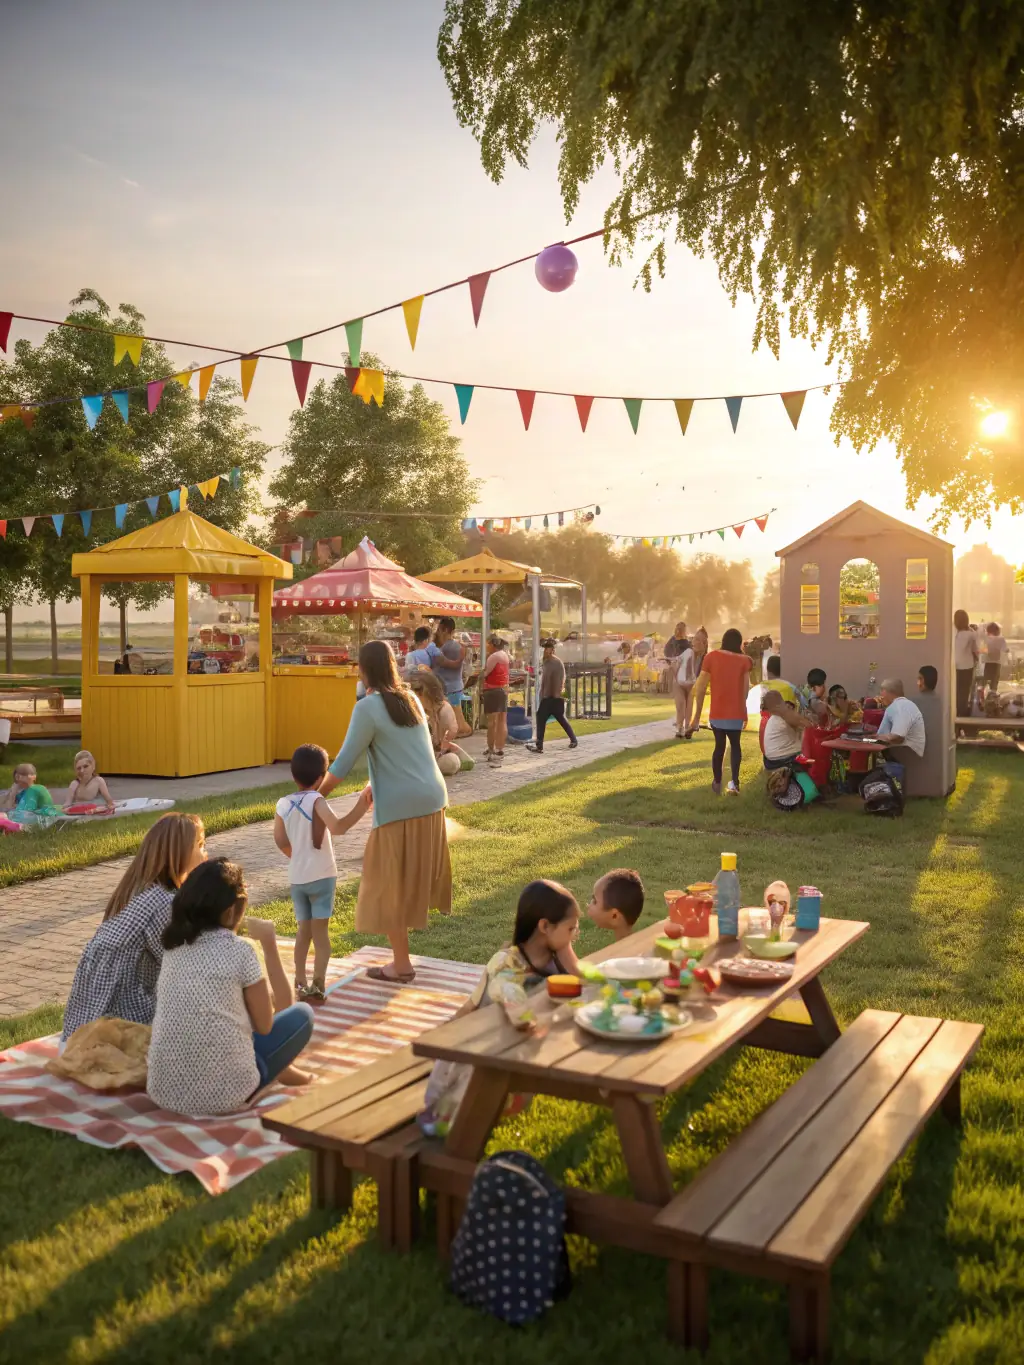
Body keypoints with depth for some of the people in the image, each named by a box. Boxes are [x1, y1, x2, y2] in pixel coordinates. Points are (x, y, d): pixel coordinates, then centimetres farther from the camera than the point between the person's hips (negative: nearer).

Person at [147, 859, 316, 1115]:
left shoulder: (174, 946, 7)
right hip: (223, 1094, -6)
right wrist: (270, 945, 4)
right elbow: (264, 1024, 3)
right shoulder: (239, 950, -10)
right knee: (302, 1014, 14)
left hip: (164, 1091, 6)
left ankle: (278, 1073, 40)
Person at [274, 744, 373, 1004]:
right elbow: (337, 827, -29)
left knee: (303, 931, 14)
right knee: (320, 932, 1)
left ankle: (301, 984, 14)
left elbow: (280, 841, 5)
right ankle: (318, 986, -4)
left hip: (296, 878, 4)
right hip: (321, 876, -4)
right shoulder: (316, 801, -14)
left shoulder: (283, 804, 1)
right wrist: (362, 806, -27)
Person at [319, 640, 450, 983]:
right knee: (414, 874, 21)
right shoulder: (410, 697, 10)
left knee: (390, 884, 5)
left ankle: (401, 964, 13)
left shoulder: (368, 707, -11)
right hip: (432, 797, 8)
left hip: (400, 804, -7)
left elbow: (343, 763, -12)